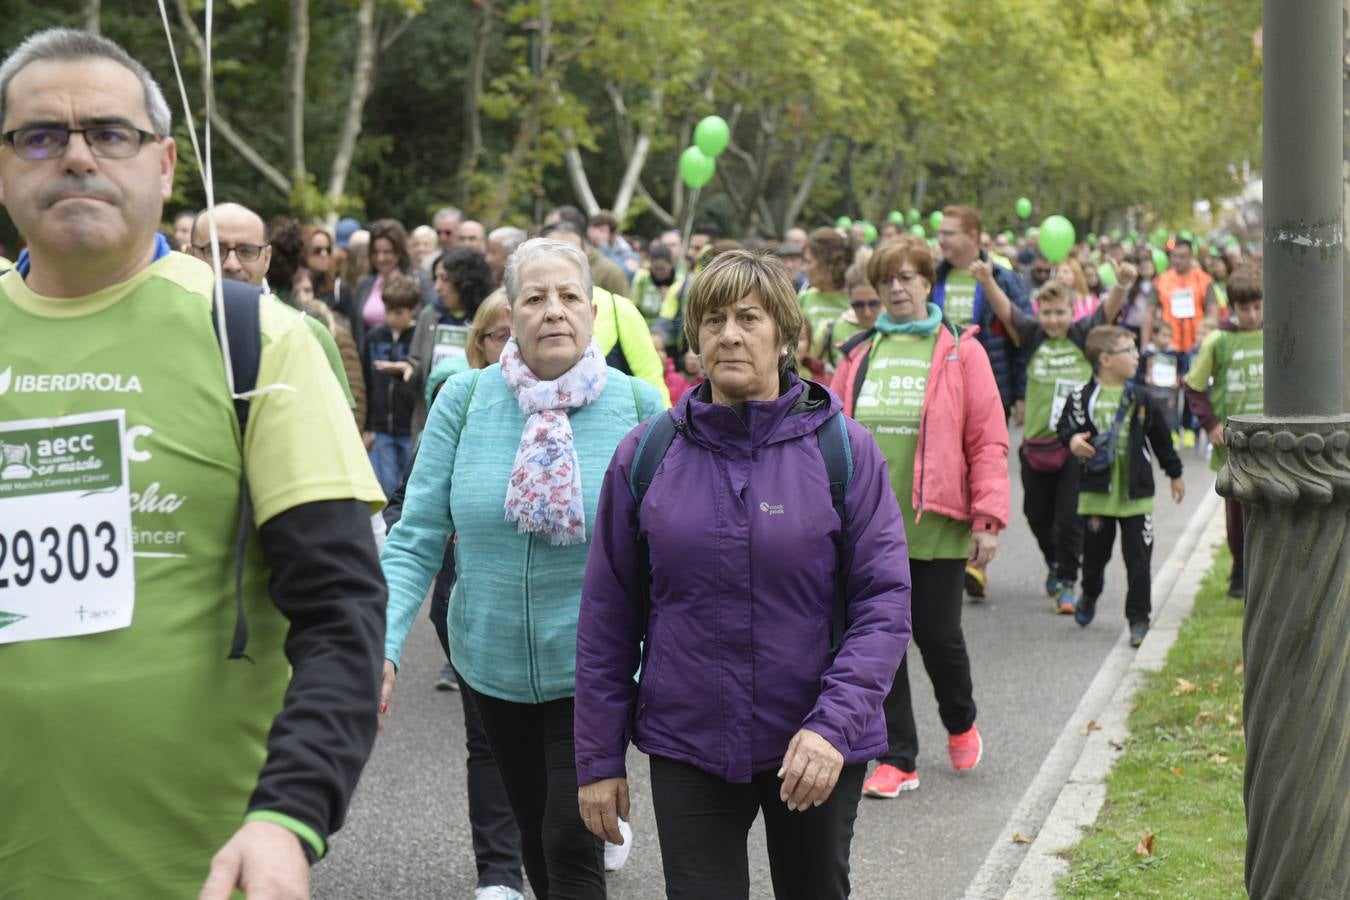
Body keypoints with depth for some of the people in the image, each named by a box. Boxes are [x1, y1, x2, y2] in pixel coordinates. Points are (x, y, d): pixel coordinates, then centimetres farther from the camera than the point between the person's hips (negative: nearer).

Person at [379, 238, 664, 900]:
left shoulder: (638, 405, -8)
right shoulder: (465, 399, -6)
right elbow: (416, 541, -7)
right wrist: (381, 647, -20)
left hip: (593, 668, -3)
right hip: (492, 661, 3)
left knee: (572, 846, -6)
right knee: (535, 835, 19)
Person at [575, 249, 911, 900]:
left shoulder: (843, 449, -6)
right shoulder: (645, 455, -2)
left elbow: (885, 600, -9)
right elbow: (607, 615, 3)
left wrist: (835, 724, -21)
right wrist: (598, 758, 3)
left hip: (817, 748, 0)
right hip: (687, 749, 0)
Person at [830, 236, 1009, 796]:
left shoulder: (960, 351, 0)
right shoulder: (858, 354, 10)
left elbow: (988, 441, -4)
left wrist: (987, 518, -10)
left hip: (936, 524, -3)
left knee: (938, 635, 3)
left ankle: (960, 723, 34)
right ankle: (897, 760, 14)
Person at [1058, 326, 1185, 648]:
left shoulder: (1142, 400, 2)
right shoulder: (1082, 398, -5)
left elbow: (1162, 440, 11)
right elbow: (1066, 426, 4)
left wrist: (1175, 474, 18)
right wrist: (1072, 441, -18)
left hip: (1135, 494, 1)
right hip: (1096, 492, -1)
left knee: (1138, 560, -1)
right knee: (1094, 552, 13)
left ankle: (1138, 618, 8)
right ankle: (1089, 594, 42)